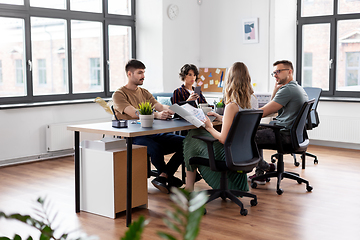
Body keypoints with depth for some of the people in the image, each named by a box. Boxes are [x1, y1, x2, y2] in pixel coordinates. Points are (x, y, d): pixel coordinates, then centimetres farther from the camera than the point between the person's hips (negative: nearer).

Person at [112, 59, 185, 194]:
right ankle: (168, 177, -9)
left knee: (184, 143, -15)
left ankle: (163, 178, -19)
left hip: (152, 133, 7)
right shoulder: (119, 95, 0)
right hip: (133, 137, -7)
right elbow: (134, 113, -18)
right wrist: (157, 115, -34)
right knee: (156, 147, -37)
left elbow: (160, 106, 8)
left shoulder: (144, 93, 23)